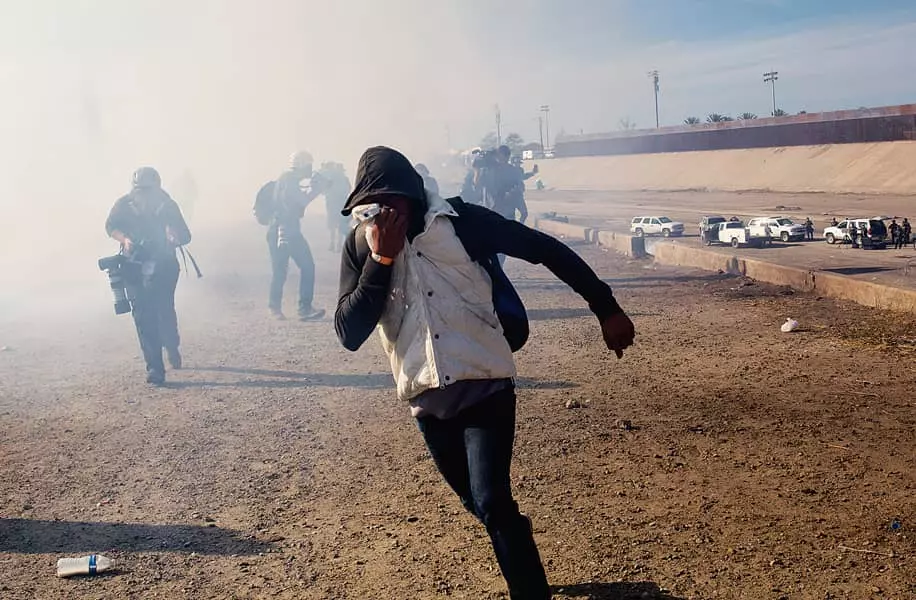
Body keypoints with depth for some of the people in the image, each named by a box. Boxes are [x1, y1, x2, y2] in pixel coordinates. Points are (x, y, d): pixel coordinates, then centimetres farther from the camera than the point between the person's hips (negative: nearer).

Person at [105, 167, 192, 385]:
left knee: (165, 309, -5)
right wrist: (125, 239, -12)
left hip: (163, 265, 0)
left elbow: (185, 235, -6)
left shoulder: (167, 205, -9)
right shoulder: (124, 205, -9)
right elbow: (110, 226, 7)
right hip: (135, 266, 0)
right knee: (143, 316, -6)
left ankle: (172, 347, 28)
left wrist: (173, 240, -29)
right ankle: (154, 368, -3)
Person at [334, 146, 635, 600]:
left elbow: (547, 250, -8)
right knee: (477, 503, 20)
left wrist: (606, 309, -8)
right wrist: (381, 259, -23)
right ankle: (520, 553, 48)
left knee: (491, 503, -17)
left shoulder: (458, 221, -13)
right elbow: (349, 334, -14)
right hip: (426, 398, 4)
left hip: (485, 385, -4)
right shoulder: (360, 246, -5)